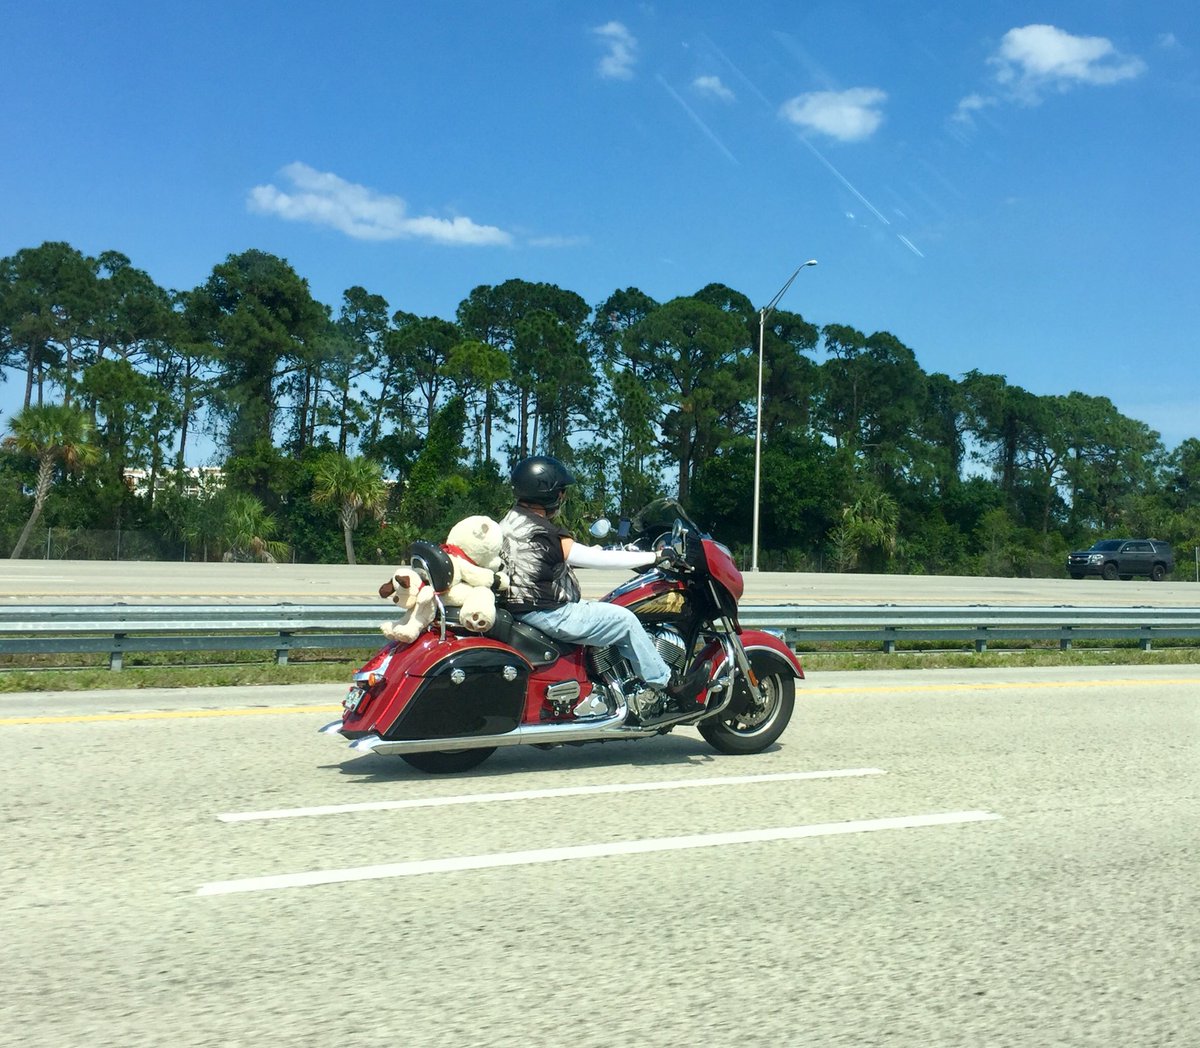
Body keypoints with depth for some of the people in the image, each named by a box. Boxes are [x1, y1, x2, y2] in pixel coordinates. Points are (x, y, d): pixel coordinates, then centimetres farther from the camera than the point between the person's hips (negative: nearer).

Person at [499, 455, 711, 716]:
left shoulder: (512, 520, 8)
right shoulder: (544, 535, -21)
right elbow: (599, 559, -20)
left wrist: (595, 549, 22)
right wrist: (654, 556, -11)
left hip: (521, 608, 10)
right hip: (547, 614, -10)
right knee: (624, 620, -4)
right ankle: (671, 685, 6)